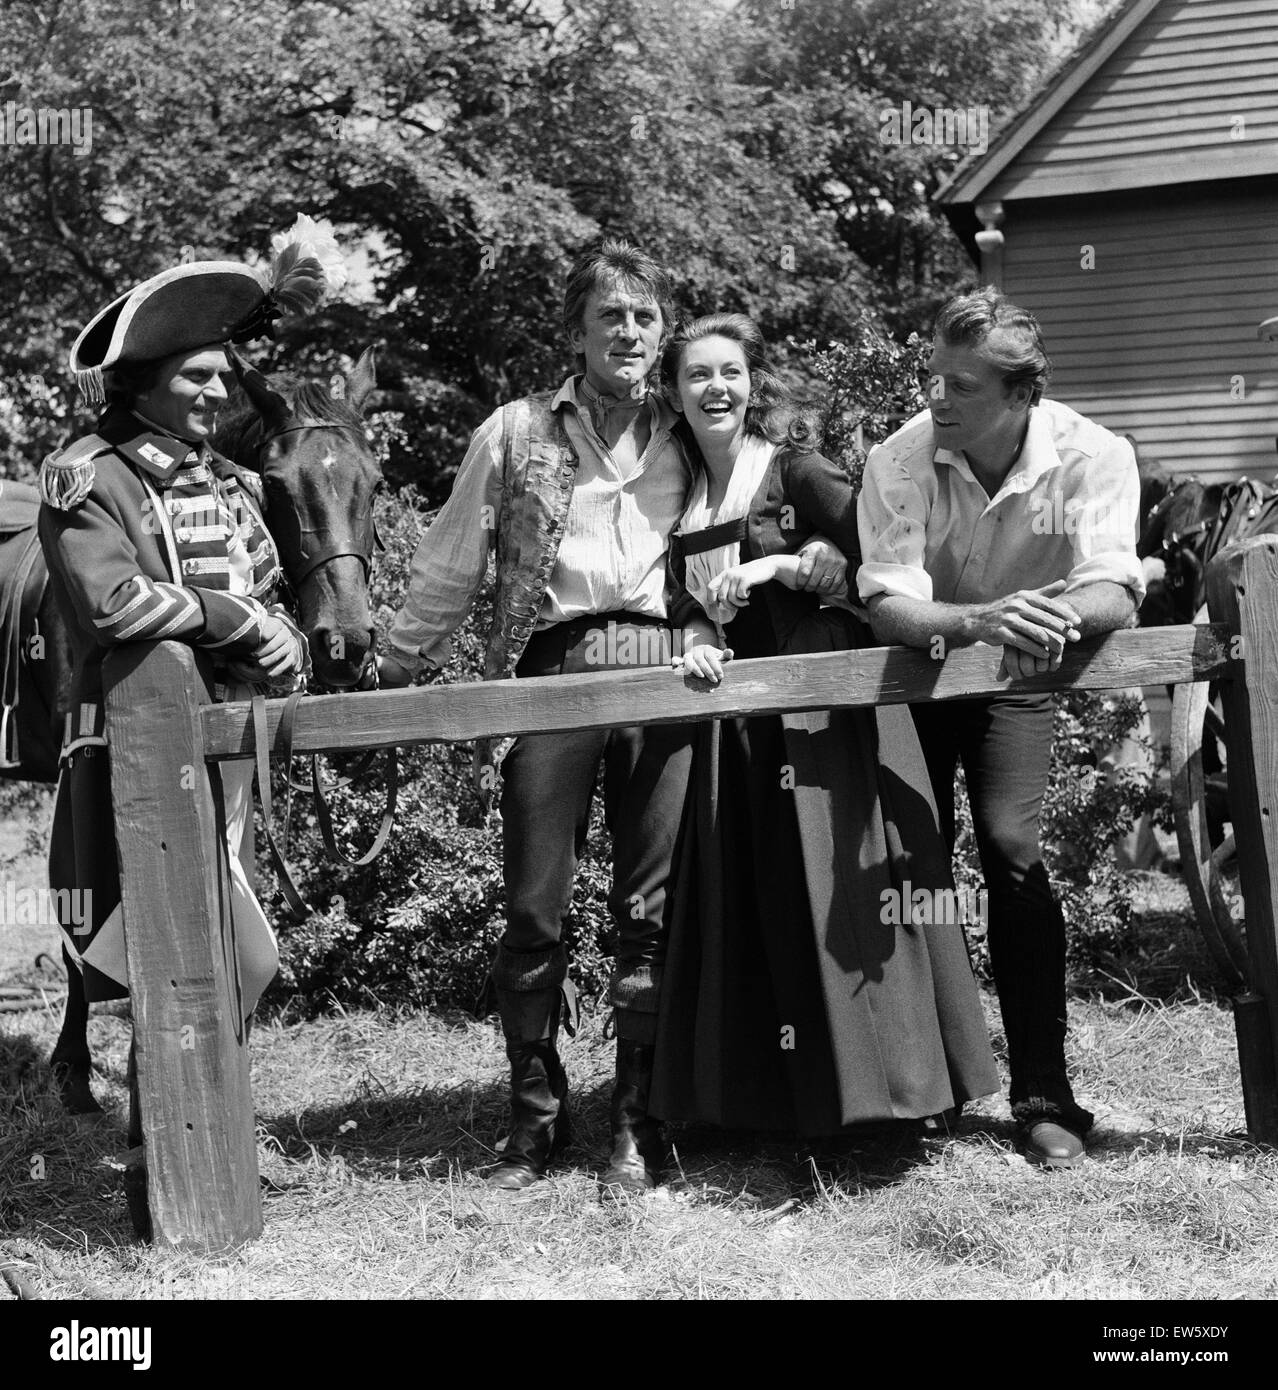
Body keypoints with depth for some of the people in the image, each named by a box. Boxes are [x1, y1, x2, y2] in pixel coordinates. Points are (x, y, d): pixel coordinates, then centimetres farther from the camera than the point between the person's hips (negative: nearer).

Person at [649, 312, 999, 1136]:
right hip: (735, 718, 6)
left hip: (822, 706, -6)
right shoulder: (681, 492, 11)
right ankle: (769, 1093, 18)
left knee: (831, 888, -5)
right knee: (746, 900, 7)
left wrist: (779, 564, -18)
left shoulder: (794, 469, -5)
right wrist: (694, 636, -5)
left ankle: (865, 1082, 6)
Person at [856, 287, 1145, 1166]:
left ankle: (1046, 1100, -9)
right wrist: (982, 620, -51)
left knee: (1012, 849, -19)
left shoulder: (1092, 457, -22)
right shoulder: (900, 461, -22)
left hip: (1018, 681, -1)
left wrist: (1057, 614, -53)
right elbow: (888, 605, -31)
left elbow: (1115, 595, -30)